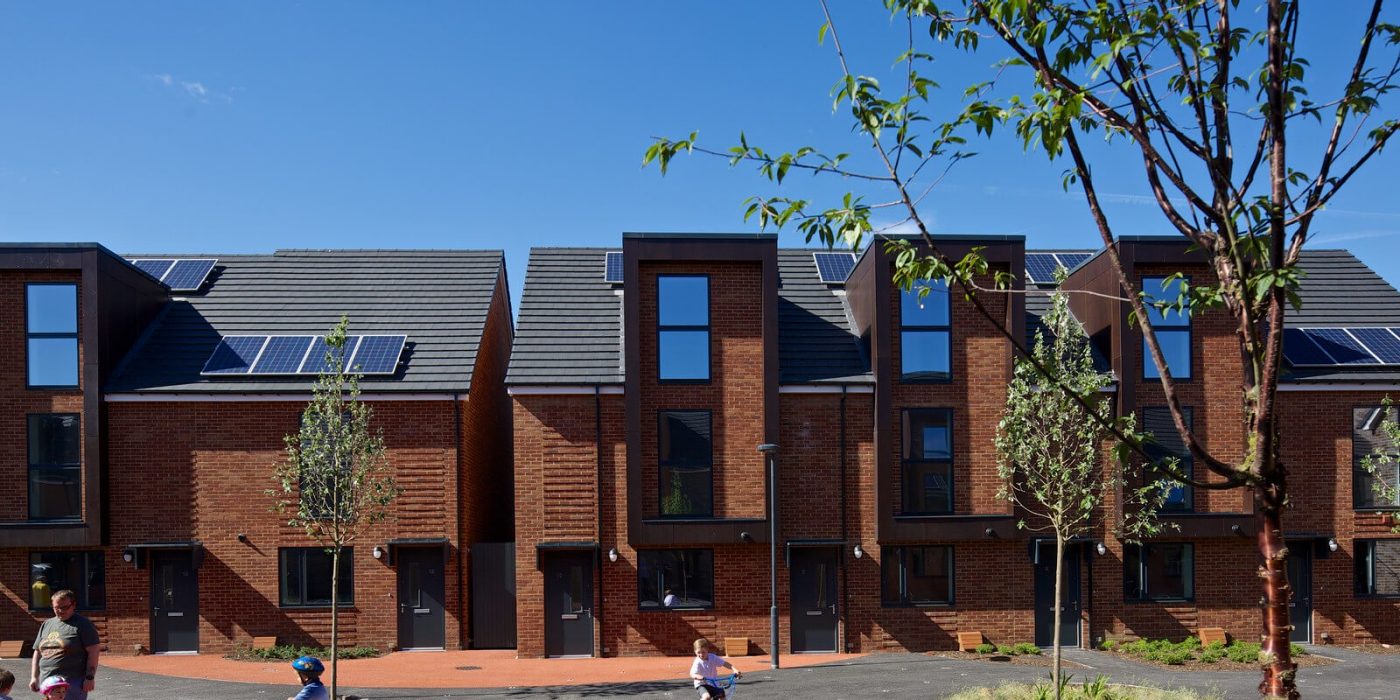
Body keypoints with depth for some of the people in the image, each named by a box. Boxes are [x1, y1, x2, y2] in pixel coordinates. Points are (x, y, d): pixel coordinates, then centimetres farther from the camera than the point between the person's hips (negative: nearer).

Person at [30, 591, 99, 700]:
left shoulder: (82, 624, -2)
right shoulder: (46, 625, 17)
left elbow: (93, 651, -8)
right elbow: (37, 652, 21)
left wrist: (90, 677, -15)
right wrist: (34, 677, 13)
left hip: (72, 683, -6)